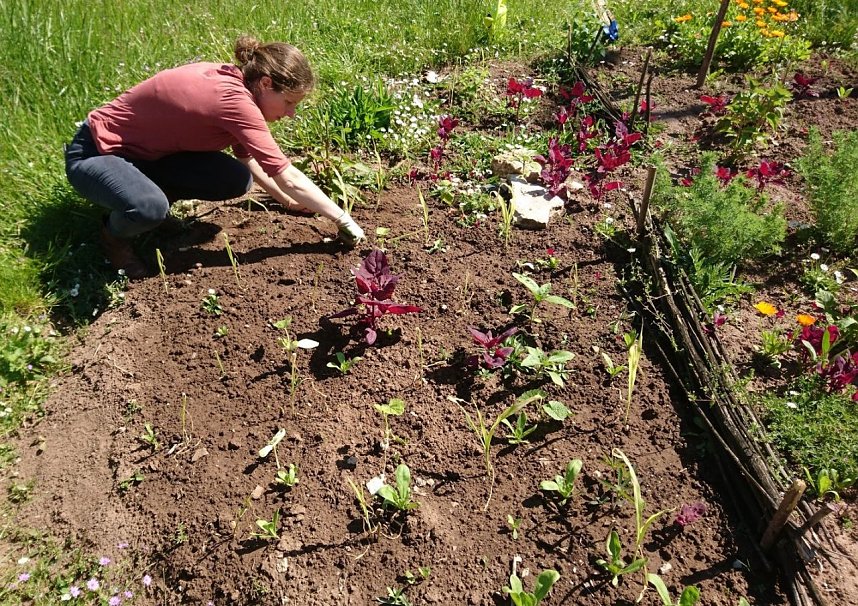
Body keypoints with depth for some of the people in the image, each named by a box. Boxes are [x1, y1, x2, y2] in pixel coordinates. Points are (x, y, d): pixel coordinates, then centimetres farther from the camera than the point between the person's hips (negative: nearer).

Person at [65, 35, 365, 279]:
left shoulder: (232, 82, -6)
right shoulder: (233, 98, -32)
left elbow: (246, 155, 8)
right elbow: (289, 178, -30)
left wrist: (286, 199, 5)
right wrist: (344, 220, -23)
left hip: (148, 151, 8)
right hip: (96, 153, -8)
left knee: (237, 181, -10)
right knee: (150, 209, -39)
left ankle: (152, 192, 12)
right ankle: (115, 233, -2)